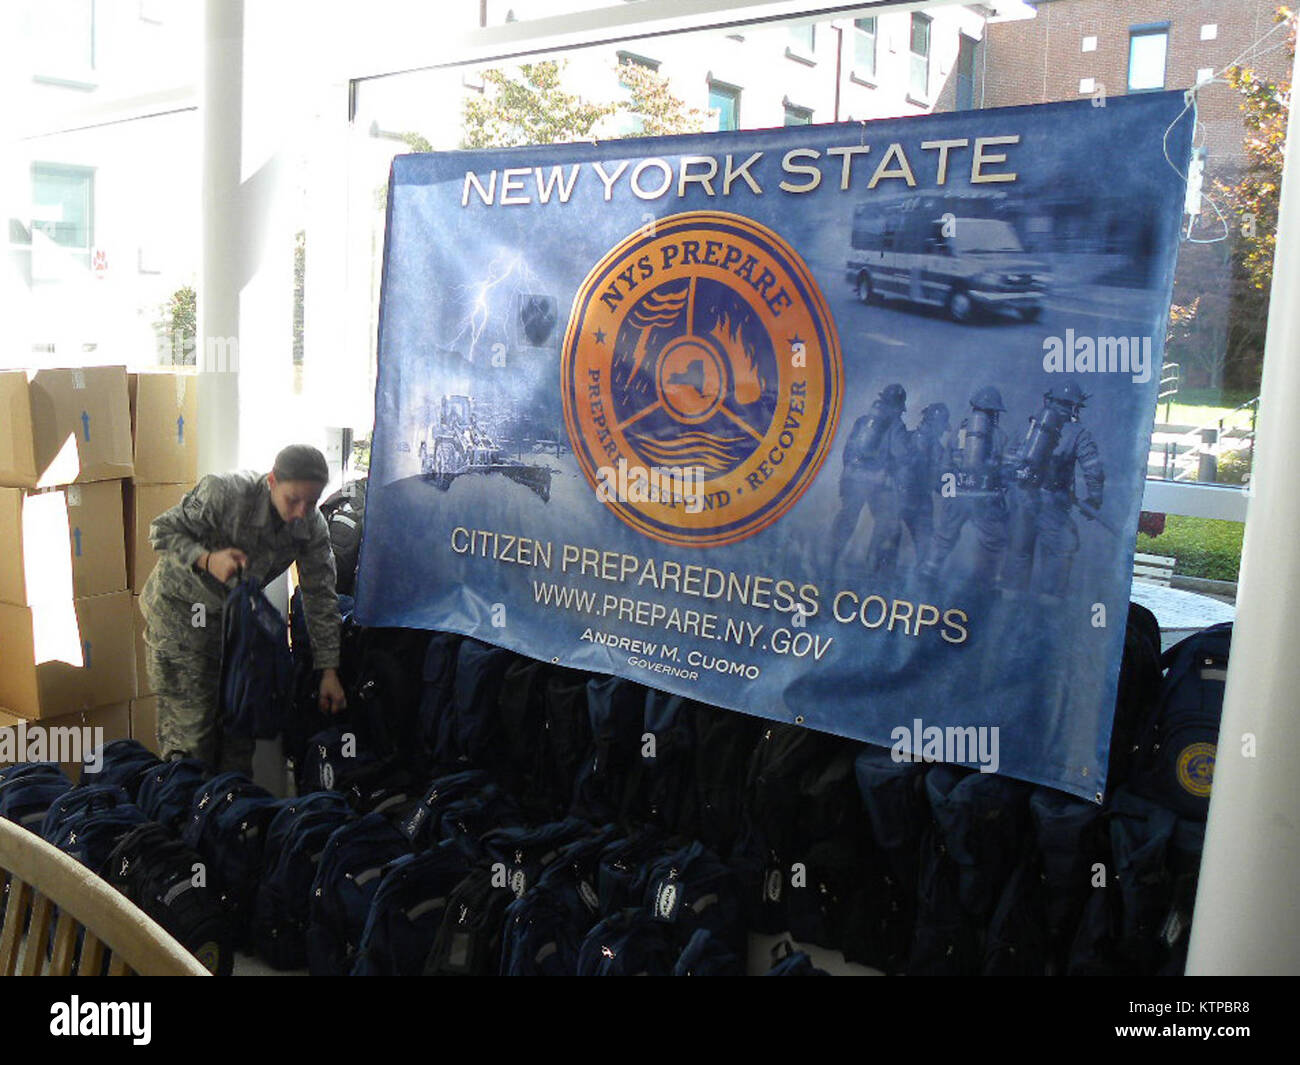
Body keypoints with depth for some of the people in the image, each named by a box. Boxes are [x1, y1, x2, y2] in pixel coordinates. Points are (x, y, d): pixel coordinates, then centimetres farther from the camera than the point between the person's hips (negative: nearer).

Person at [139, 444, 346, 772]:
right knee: (189, 720, -6)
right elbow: (163, 531, -19)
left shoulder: (312, 528, -15)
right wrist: (207, 559, -38)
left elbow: (321, 598, -9)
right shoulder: (224, 493, -30)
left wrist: (329, 672, -11)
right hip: (179, 607, -5)